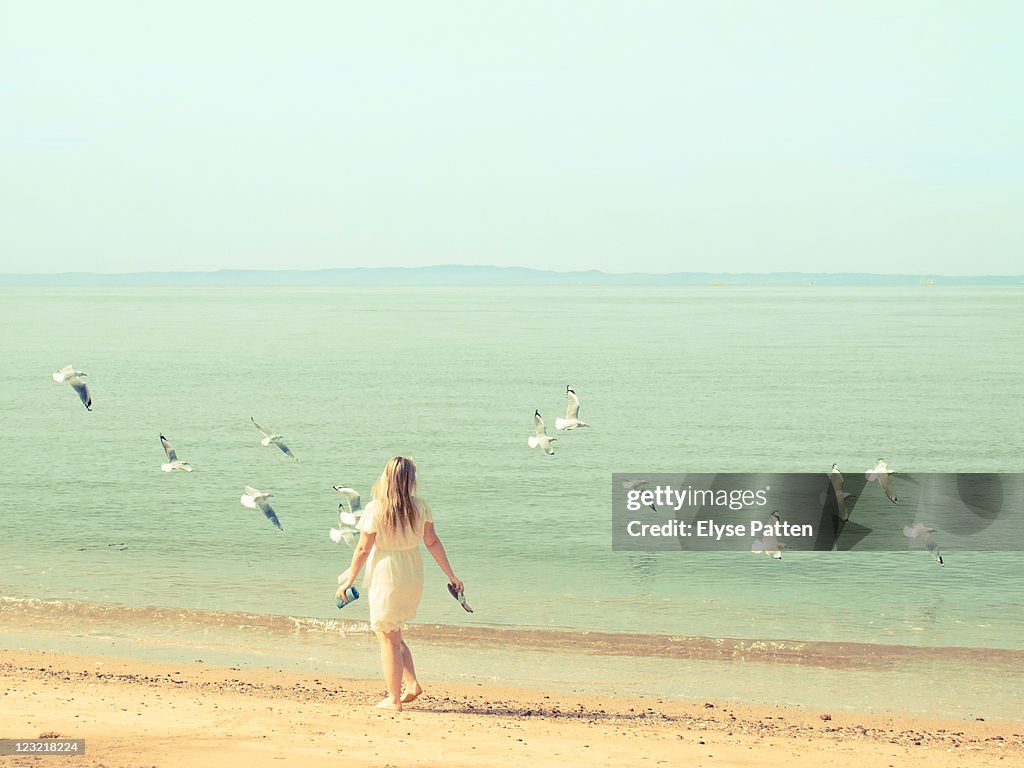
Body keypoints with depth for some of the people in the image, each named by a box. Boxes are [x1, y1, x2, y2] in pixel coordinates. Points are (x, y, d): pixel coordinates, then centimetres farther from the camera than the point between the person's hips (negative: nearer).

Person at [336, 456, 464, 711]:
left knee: (388, 639, 6)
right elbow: (433, 542, 2)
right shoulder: (420, 507, -3)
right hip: (413, 577, 5)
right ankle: (411, 683, 11)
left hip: (386, 578, -5)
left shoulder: (375, 509, -15)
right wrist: (451, 576, 10)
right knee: (394, 636, 22)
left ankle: (394, 699, 10)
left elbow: (363, 549, -11)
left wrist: (349, 581, 0)